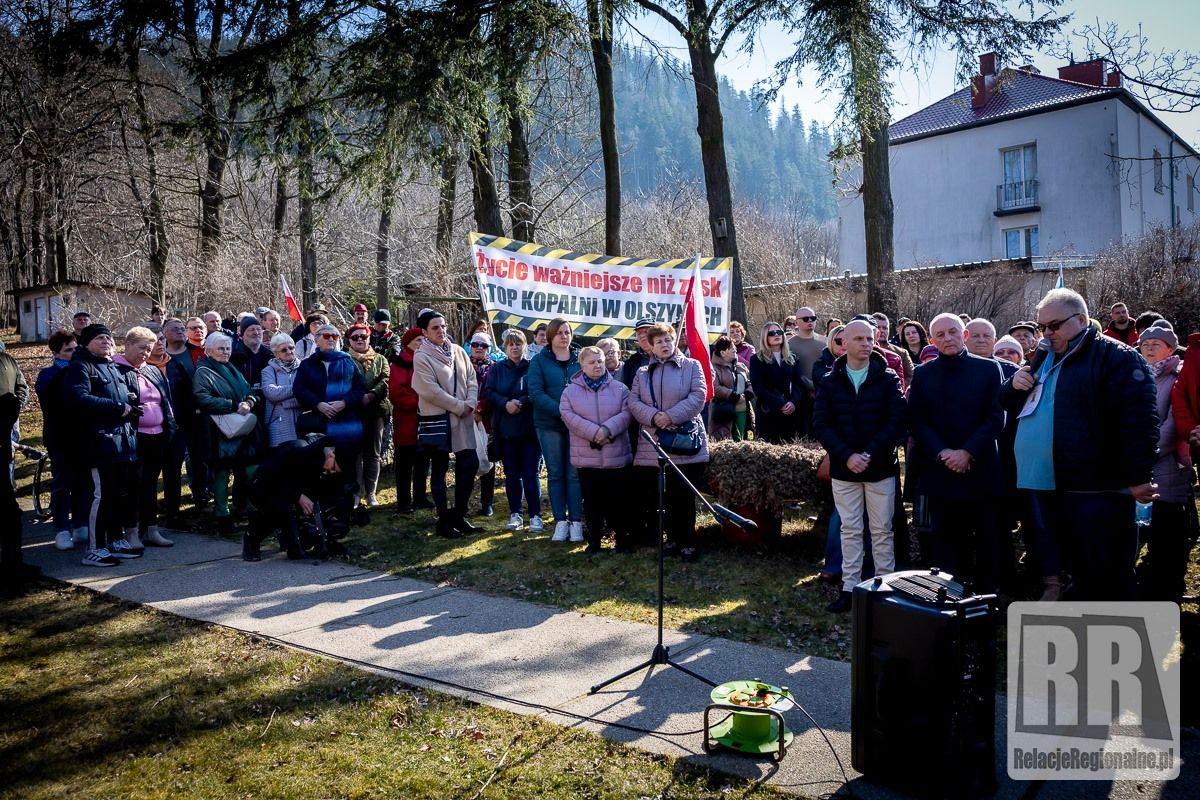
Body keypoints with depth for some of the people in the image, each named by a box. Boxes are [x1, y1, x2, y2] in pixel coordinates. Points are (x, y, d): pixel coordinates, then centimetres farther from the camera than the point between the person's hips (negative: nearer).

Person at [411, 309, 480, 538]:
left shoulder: (458, 351, 9)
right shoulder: (421, 356, -8)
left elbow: (472, 379, 7)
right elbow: (431, 391, -16)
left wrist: (470, 404, -9)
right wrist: (459, 406, -13)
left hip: (463, 418, 5)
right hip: (437, 418, -5)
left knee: (470, 464, 2)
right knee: (439, 470, 4)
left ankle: (459, 515, 16)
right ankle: (444, 520, 13)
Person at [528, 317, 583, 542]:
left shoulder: (581, 359, 7)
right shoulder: (539, 361, 3)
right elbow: (535, 392, -7)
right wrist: (560, 411, -19)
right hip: (549, 424, 0)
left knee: (574, 473, 1)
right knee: (555, 473, 5)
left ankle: (576, 522, 5)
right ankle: (561, 522, 10)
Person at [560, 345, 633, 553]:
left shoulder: (619, 388, 5)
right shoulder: (571, 390, 4)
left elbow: (626, 413, -4)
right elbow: (568, 416, -8)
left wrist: (607, 430, -20)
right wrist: (594, 432, -18)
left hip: (616, 455, 0)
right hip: (586, 456, 0)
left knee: (617, 498, 5)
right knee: (592, 500, 7)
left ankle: (622, 536, 19)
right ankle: (594, 539, 18)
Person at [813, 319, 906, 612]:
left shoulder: (888, 379, -1)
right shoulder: (830, 382, 2)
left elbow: (897, 421, -8)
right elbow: (821, 425, -3)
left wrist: (870, 454, -17)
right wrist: (846, 456, -16)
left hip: (881, 467, -1)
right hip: (843, 468, 1)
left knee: (882, 530, 6)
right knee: (850, 530, 8)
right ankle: (849, 587, 14)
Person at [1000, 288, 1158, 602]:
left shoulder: (1115, 357, -7)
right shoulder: (1043, 358, 18)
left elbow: (1138, 419, -15)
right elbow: (1012, 406, 26)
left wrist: (1137, 477, -19)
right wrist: (1014, 386, 4)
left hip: (1095, 488, -7)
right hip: (1042, 483, 8)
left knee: (1104, 576, -1)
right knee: (1056, 567, 16)